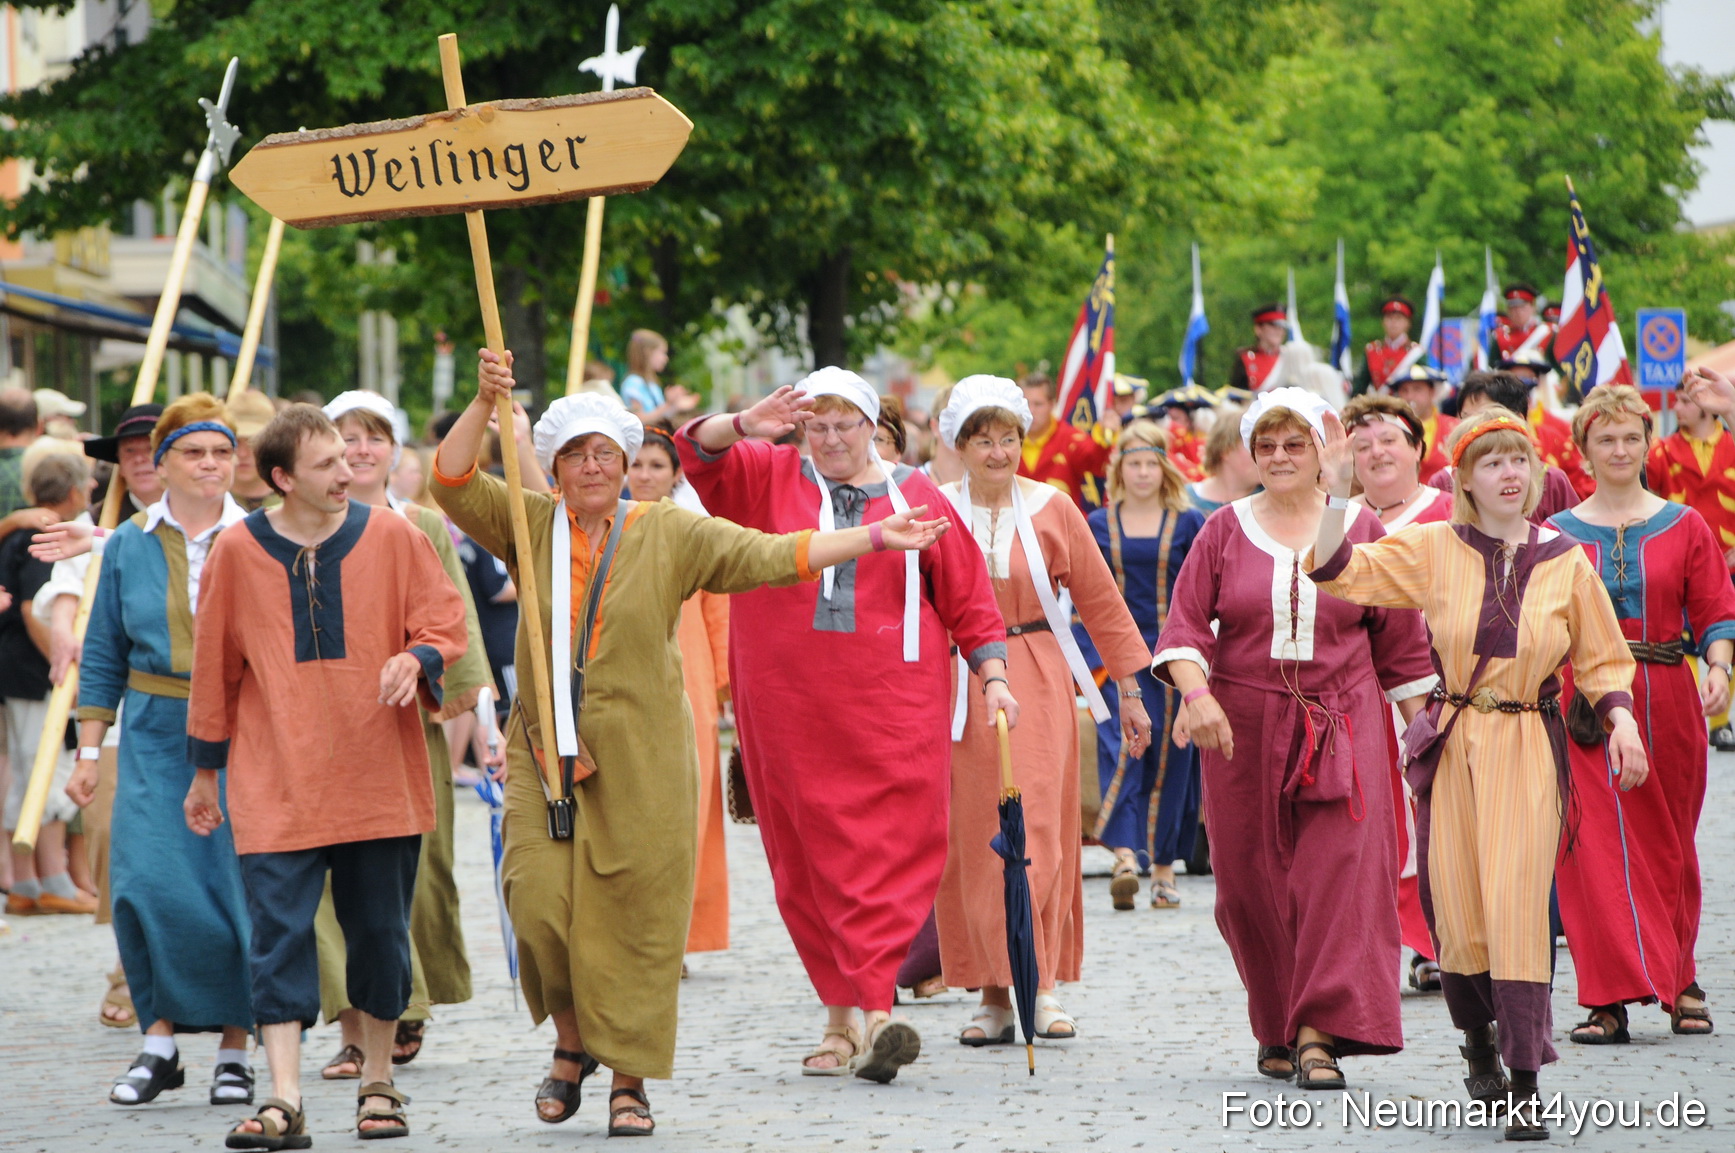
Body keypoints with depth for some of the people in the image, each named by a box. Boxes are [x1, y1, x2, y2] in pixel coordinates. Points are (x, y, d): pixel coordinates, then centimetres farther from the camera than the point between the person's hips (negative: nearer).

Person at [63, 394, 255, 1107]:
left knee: (237, 884, -3)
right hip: (156, 735, 2)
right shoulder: (129, 547, 8)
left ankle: (235, 1048, 7)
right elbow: (103, 656, 12)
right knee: (149, 880, -10)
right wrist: (88, 751, 9)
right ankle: (161, 1040, 1)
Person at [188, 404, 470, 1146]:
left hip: (379, 778, 1)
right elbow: (214, 666, 9)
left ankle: (378, 1085, 23)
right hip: (276, 785, -1)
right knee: (278, 933, -9)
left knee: (379, 931, 7)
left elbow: (447, 626, 6)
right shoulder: (237, 553, 0)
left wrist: (417, 658, -17)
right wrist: (205, 770, 13)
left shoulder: (390, 537, 1)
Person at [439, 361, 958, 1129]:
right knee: (539, 899, -10)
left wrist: (871, 540, -8)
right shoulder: (530, 527, 6)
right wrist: (483, 403, -16)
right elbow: (452, 484, -3)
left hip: (639, 759, -1)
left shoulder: (669, 535, 3)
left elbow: (769, 556, -1)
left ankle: (630, 1078, 9)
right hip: (547, 751, 1)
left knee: (634, 919, -1)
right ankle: (572, 1038, 15)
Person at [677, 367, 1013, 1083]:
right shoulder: (767, 479, 10)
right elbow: (698, 451, -5)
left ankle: (868, 1011, -17)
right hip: (789, 703, 1)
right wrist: (746, 427, -24)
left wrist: (993, 677, 2)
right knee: (809, 855, 2)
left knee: (895, 848, -12)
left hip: (891, 704, -1)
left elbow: (968, 597, 10)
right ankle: (843, 1011, 10)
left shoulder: (919, 500, 9)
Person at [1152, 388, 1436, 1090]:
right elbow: (1185, 624, 0)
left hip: (1340, 727, -1)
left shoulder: (1359, 532, 6)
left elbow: (1399, 639, 10)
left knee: (1340, 867, -13)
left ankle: (1321, 1031, -16)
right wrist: (1196, 693, -18)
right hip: (1241, 727, 1)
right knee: (1251, 879, 3)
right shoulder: (1224, 532, 6)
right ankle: (1276, 1029, 18)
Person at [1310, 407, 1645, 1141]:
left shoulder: (1565, 562, 3)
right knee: (1457, 908, 4)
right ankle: (1480, 1045, 34)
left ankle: (1526, 1087, -11)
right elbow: (1340, 572, -5)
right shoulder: (1434, 549, 2)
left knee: (1516, 901, -13)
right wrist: (1338, 491, -16)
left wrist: (1620, 721, -6)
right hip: (1452, 743, 1)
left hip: (1529, 748, -1)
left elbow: (1601, 662, 11)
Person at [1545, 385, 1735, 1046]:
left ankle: (1679, 979, 23)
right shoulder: (1557, 535, 7)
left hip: (1667, 703, 1)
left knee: (1669, 844, 6)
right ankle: (1610, 1000, -6)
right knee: (1596, 844, -8)